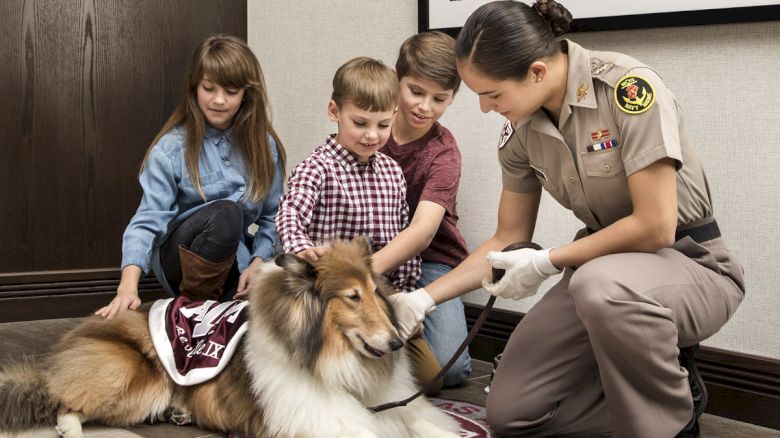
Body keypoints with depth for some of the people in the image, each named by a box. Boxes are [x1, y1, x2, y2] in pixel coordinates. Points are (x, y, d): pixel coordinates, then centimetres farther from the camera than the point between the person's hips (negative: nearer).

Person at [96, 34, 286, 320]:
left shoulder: (264, 146, 2)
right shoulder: (171, 149, -9)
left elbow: (272, 217, 5)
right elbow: (147, 222, -16)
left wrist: (257, 263, -12)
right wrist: (128, 284, -30)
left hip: (237, 259, 3)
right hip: (180, 260, -3)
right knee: (226, 212, -34)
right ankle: (195, 304, -14)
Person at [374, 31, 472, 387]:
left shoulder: (443, 151, -14)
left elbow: (423, 228, -30)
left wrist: (369, 268, -48)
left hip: (429, 259, -2)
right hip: (365, 252, 2)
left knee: (448, 368, -21)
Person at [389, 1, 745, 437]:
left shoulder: (629, 88, -24)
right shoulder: (521, 131, -3)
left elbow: (656, 227, -25)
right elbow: (508, 241, 8)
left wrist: (545, 263, -17)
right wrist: (423, 298, -2)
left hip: (691, 261, -6)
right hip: (604, 261, 6)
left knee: (601, 284, -41)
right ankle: (665, 385, 12)